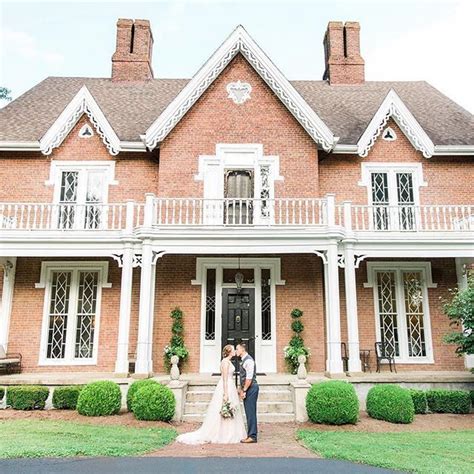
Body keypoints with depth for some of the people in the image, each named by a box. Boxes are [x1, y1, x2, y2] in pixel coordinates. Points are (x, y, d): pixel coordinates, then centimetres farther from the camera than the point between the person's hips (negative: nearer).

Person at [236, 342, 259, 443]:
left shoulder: (248, 360, -16)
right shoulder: (243, 360, 15)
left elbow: (249, 378, -21)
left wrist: (244, 390, -18)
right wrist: (241, 389, 19)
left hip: (251, 388, -10)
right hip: (246, 389, 10)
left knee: (251, 412, -6)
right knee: (248, 412, 12)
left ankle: (252, 436, -2)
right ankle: (251, 434, 18)